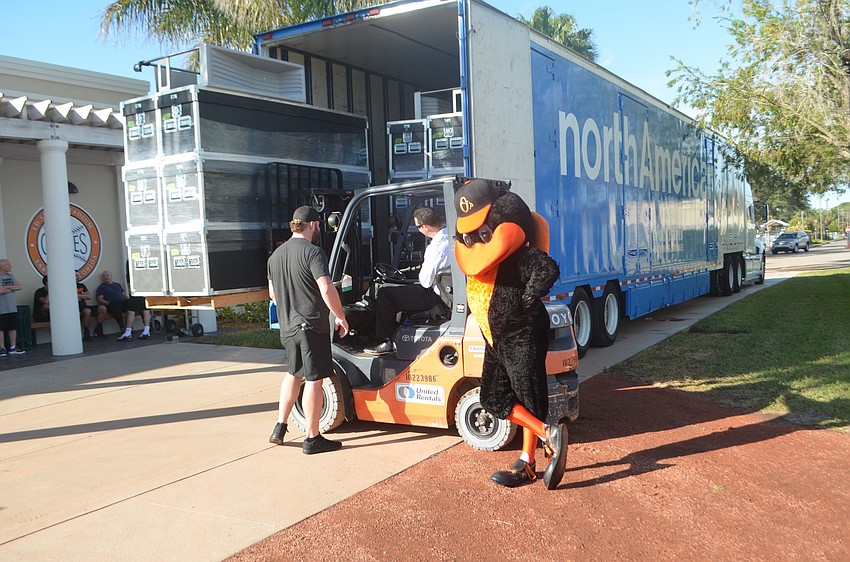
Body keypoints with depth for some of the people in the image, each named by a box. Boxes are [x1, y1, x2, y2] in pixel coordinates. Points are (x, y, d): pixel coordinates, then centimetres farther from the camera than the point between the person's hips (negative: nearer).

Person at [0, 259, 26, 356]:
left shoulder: (11, 276, 13)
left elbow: (19, 287, 4)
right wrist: (12, 288, -4)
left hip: (12, 308, 6)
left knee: (13, 328, 8)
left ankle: (13, 348, 14)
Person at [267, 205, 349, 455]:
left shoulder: (276, 255, 11)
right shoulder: (312, 252, -13)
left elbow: (273, 293, 20)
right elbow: (327, 290, -22)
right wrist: (340, 317, -12)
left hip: (287, 327, 8)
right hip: (312, 325, -8)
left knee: (294, 373, 23)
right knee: (314, 380, 0)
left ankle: (280, 428, 25)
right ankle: (312, 438, 6)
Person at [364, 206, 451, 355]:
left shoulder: (436, 247, -26)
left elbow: (426, 281, -20)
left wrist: (422, 269, -1)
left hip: (434, 297, -10)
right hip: (447, 293, 10)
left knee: (384, 293, -6)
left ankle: (388, 342, 4)